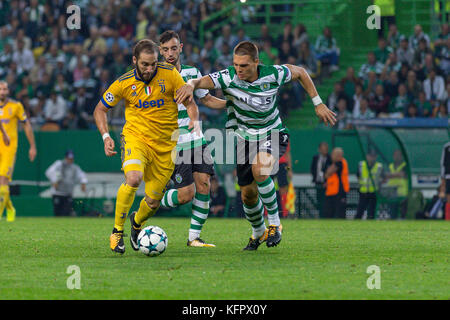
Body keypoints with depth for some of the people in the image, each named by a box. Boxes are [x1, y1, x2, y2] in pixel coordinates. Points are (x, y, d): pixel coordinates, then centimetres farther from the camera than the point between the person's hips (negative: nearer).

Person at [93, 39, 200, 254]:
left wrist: (194, 120, -20)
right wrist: (106, 136, -8)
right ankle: (117, 231, -15)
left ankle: (137, 222, 41)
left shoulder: (169, 74, -7)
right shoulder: (124, 83, -7)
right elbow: (100, 109, 6)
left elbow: (189, 102, 1)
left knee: (153, 201, 3)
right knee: (133, 178, -32)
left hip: (165, 145, 2)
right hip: (136, 137, -2)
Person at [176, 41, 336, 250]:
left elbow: (299, 72, -1)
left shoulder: (272, 74, -20)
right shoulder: (228, 77, -21)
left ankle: (274, 223, -17)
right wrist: (190, 85, -60)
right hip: (245, 137, 2)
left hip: (272, 134, -2)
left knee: (259, 168, -33)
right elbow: (203, 81, -35)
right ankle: (258, 232, 36)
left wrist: (318, 104, 2)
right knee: (248, 194, 5)